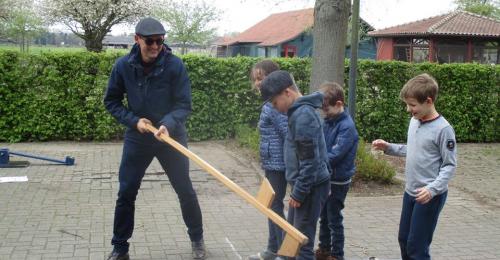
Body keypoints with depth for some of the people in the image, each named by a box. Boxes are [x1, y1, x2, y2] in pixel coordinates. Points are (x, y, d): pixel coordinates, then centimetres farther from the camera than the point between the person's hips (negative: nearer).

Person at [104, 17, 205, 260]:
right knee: (126, 194, 5)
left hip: (171, 136, -1)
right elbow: (111, 101, 0)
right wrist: (134, 120, -14)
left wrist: (168, 124, -31)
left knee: (185, 191, 9)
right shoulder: (123, 65, -10)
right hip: (137, 137, 1)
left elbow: (184, 104, -13)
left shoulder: (175, 65, -17)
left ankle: (197, 239, 32)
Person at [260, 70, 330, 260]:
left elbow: (310, 160, -23)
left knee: (303, 242, -1)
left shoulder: (303, 115, -21)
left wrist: (298, 192, -18)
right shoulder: (300, 111, 10)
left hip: (310, 187, -10)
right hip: (306, 184, 10)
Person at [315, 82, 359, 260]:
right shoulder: (328, 122, 1)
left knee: (334, 220, 4)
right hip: (324, 178, 7)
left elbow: (334, 156, -26)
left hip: (338, 182, -7)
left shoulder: (347, 127, -21)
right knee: (324, 217, 19)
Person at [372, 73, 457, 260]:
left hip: (430, 196, -8)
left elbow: (450, 165, -15)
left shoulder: (443, 129, -18)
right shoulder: (414, 121, 5)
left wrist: (433, 188, -27)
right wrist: (388, 147, 6)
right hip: (410, 192, 8)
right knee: (403, 239, 17)